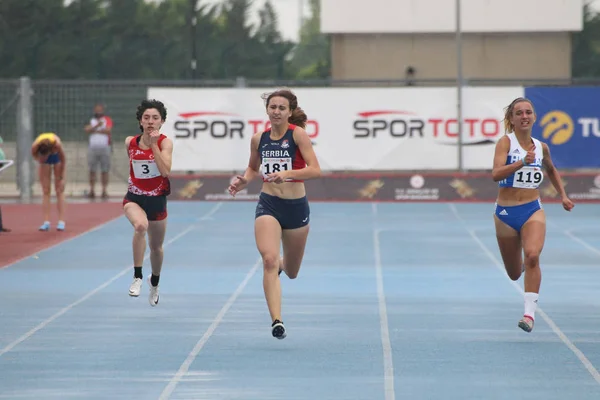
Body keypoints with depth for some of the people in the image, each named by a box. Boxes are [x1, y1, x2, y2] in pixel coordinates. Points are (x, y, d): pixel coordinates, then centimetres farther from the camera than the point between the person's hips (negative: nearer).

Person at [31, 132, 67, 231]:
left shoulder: (57, 144, -41)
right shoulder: (34, 147, -37)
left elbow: (63, 161, -23)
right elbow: (35, 157, -10)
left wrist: (61, 178, -15)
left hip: (57, 156, -1)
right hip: (44, 163, 2)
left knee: (59, 191, -6)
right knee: (45, 191, -5)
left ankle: (61, 222, -8)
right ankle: (46, 222, -8)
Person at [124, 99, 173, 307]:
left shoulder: (165, 142, -12)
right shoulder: (130, 142, -4)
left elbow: (165, 171, -28)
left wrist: (154, 144, -29)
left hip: (157, 199, 0)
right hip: (134, 198, 0)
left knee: (156, 246, 16)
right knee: (140, 225, -35)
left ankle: (154, 283, 46)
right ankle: (137, 277, -29)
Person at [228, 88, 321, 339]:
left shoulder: (297, 133, -10)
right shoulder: (259, 139, 2)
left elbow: (315, 170, -19)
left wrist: (287, 173, -33)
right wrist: (243, 181, 1)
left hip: (296, 207, -1)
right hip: (268, 205, 1)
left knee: (291, 272, 15)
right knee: (269, 259, -23)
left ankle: (282, 263, 55)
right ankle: (276, 321, -24)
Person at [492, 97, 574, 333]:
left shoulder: (541, 147, 6)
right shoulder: (506, 142, -8)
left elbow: (551, 170, 29)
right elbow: (496, 174, -24)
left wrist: (563, 195, 22)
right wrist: (522, 162, -36)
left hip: (533, 210, 1)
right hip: (505, 213, -1)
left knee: (532, 255, -28)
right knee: (514, 274, 12)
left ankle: (530, 313, -29)